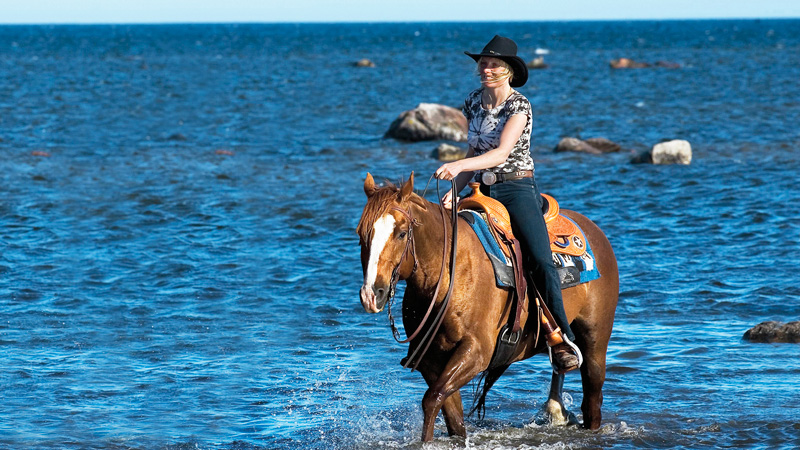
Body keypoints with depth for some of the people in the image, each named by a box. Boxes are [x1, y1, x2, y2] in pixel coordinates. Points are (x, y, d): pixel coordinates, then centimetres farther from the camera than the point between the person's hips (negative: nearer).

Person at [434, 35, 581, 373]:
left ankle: (563, 341, -25)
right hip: (483, 190, 6)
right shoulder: (474, 102, 9)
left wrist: (459, 165, -35)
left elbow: (501, 153, -22)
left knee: (540, 261, -23)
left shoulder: (519, 106, -10)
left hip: (518, 189, -6)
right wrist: (455, 190, 2)